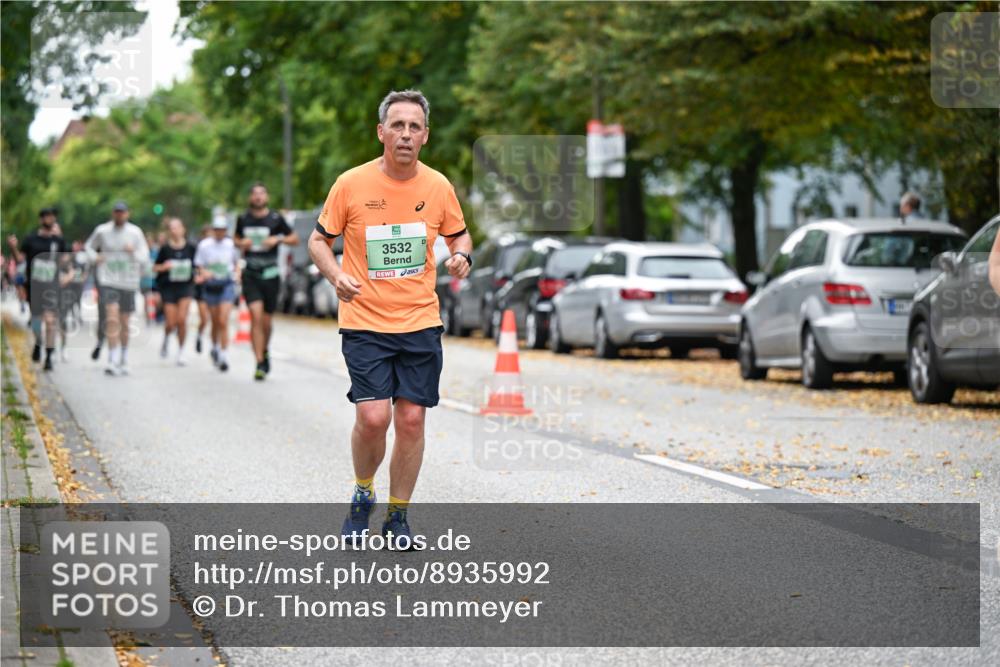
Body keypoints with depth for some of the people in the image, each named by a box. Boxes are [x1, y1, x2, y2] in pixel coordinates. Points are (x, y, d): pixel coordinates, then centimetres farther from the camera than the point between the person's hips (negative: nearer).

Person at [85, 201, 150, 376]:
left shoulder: (135, 232, 1)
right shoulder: (102, 230, 2)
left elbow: (144, 257, 0)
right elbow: (89, 246, 19)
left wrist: (133, 252, -21)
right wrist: (94, 257, -2)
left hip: (129, 282, 2)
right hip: (108, 281, -2)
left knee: (124, 324, 11)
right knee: (112, 319, -17)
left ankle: (123, 361, 28)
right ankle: (113, 362, -20)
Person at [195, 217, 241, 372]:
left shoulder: (231, 244, 2)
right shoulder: (204, 245, -1)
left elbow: (236, 262, 17)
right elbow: (199, 266, 3)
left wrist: (237, 274, 0)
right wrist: (204, 273, -17)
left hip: (227, 284, -1)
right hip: (210, 285, 1)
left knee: (223, 321, -12)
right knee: (215, 322, 10)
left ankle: (223, 355, -13)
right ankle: (215, 348, 36)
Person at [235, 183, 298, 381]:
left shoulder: (275, 219, -1)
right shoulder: (243, 219, 5)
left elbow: (295, 239, 5)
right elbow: (237, 238, 22)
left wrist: (278, 239, -13)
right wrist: (242, 243, -1)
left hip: (270, 275, 0)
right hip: (250, 275, 0)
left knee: (266, 321, 8)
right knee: (256, 316, -15)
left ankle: (265, 352, 38)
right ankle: (260, 364, -16)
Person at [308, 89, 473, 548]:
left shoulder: (438, 186, 2)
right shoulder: (351, 184, -6)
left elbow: (459, 235, 16)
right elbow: (319, 240, 4)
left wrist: (461, 256, -7)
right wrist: (337, 275, -15)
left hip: (420, 323, 2)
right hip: (364, 322, -2)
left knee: (411, 419, 1)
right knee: (373, 416, -14)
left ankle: (397, 515, 17)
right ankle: (362, 494, 15)